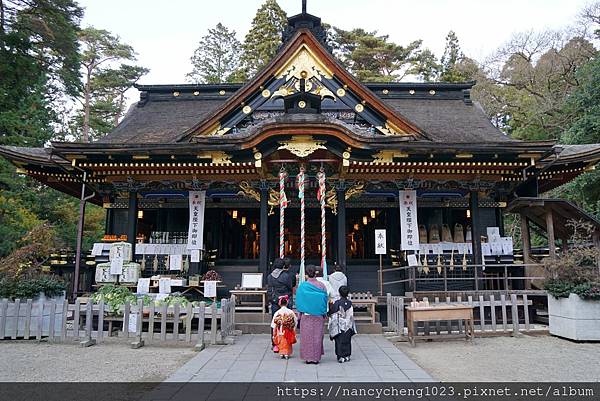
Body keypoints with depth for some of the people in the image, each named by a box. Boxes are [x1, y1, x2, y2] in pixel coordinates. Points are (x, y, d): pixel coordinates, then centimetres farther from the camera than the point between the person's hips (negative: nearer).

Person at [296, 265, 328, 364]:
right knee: (317, 335, 10)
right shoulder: (321, 285, -4)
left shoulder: (302, 286, -7)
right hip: (319, 315, 1)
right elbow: (325, 300, 3)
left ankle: (308, 357, 11)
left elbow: (299, 301, -1)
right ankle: (316, 357, 15)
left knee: (307, 335, 8)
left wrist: (300, 313, 9)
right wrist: (324, 313, 13)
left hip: (306, 314, -1)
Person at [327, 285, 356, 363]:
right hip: (348, 326, 3)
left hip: (340, 326, -3)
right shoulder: (350, 303, 0)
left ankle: (341, 356, 1)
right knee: (347, 341, 13)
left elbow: (330, 313, -10)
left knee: (340, 341, 3)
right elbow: (352, 316, 7)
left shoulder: (337, 303, -13)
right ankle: (347, 355, 18)